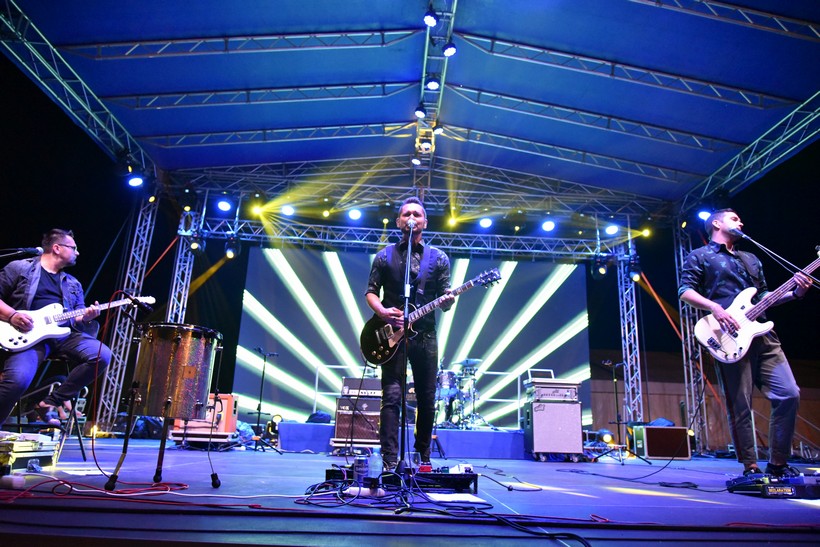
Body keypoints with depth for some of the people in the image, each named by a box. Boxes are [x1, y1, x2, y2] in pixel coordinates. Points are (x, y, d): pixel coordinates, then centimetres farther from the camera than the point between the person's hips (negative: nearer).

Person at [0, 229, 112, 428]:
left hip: (64, 334, 5)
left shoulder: (73, 284, 23)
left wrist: (85, 317, -4)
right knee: (18, 379, -32)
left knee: (102, 354, -21)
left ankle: (51, 402, -9)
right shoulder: (19, 268, 9)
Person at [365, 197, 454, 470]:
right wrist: (382, 311, -12)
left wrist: (447, 301, -17)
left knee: (427, 399, 7)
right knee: (391, 397, -7)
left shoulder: (438, 258, 10)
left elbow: (445, 298, 7)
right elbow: (371, 291, 7)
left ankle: (423, 456, 24)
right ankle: (390, 462, -2)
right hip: (392, 334, -1)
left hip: (425, 335, 2)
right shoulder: (385, 255, 8)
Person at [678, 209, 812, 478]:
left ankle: (778, 463, 11)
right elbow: (685, 291, -4)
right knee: (740, 406, -4)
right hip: (730, 338, -6)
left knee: (789, 394, -3)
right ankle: (751, 467, 6)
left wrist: (795, 293, 11)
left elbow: (763, 297, 27)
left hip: (762, 335, 6)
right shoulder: (700, 256, 8)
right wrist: (714, 307, -19)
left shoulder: (751, 259, 29)